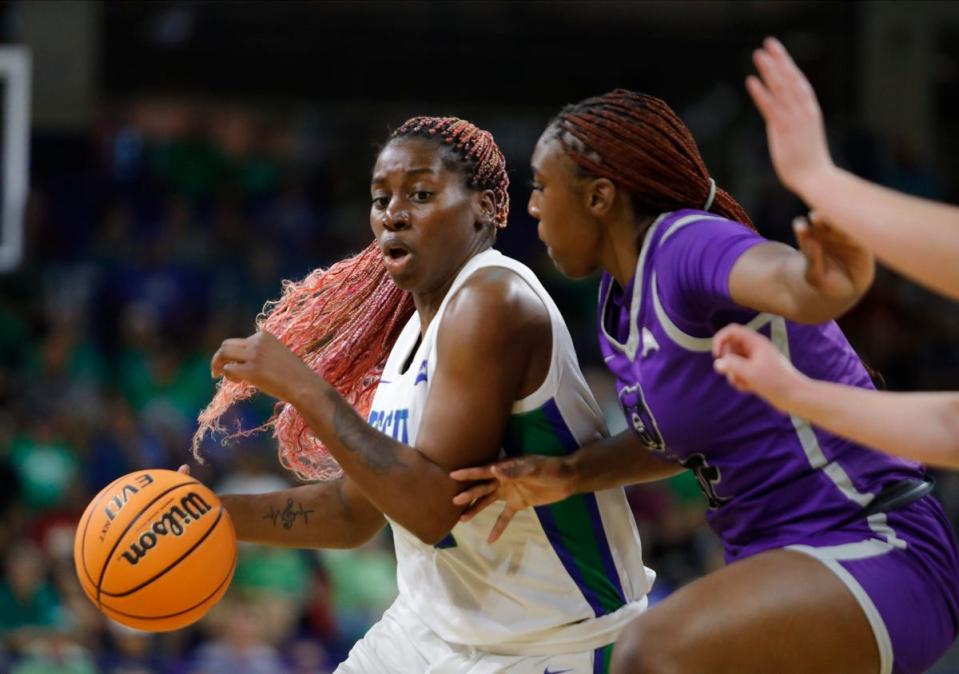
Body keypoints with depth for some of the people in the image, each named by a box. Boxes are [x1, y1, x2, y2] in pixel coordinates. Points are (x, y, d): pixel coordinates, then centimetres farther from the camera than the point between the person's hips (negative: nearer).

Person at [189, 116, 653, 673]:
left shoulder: (493, 300, -20)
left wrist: (301, 387, -24)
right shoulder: (413, 328, 8)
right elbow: (354, 511, 15)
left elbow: (436, 508, -27)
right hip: (433, 626, 9)